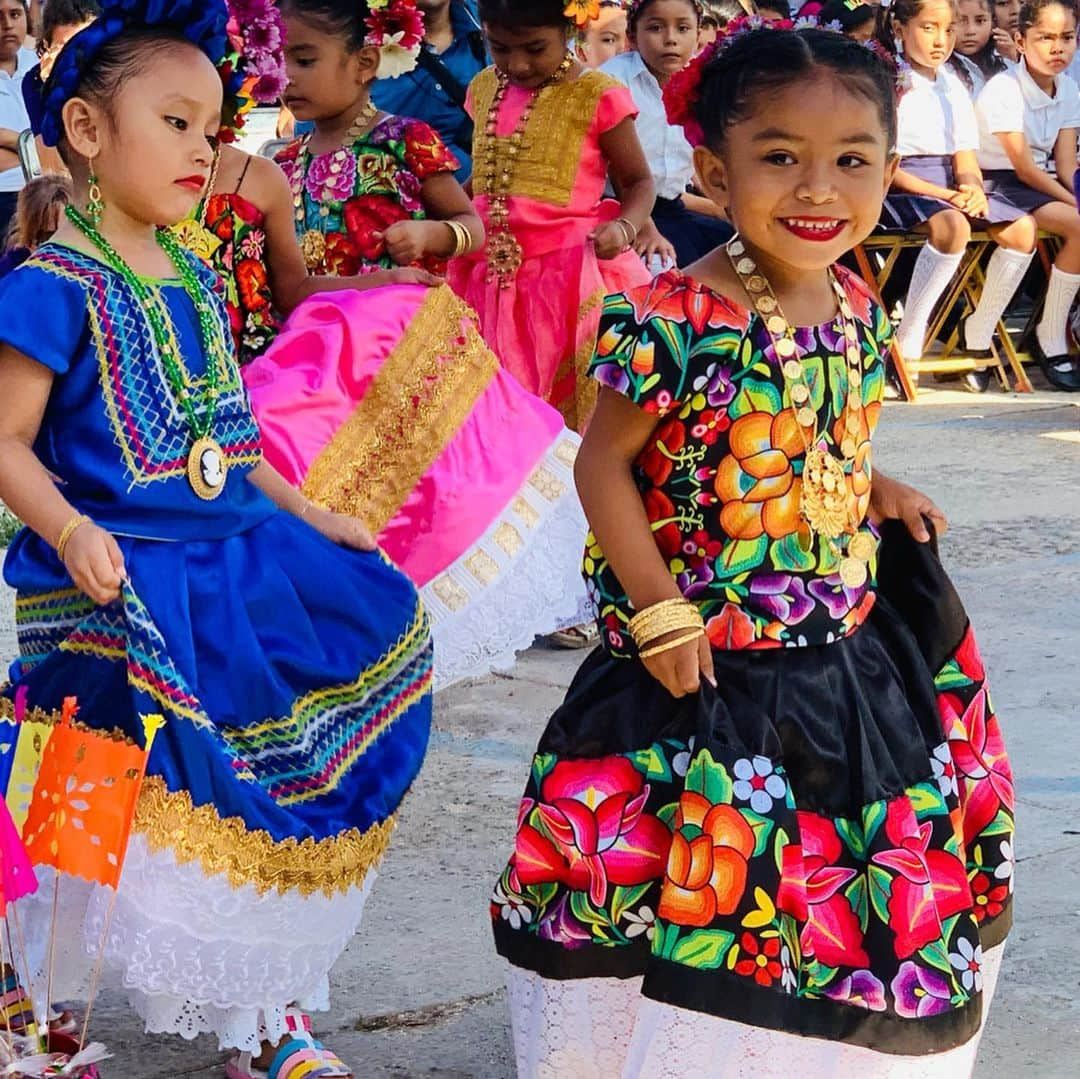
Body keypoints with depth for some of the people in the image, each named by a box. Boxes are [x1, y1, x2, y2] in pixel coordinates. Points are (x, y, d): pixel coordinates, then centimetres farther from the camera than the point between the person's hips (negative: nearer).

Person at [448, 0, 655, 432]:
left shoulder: (597, 96, -6)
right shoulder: (484, 90, 11)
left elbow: (638, 180, 3)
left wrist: (624, 227, -18)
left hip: (570, 282, -5)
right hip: (490, 282, 5)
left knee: (574, 411, -8)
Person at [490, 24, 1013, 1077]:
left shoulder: (857, 310, 1)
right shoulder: (675, 320, -21)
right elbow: (604, 466, -14)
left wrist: (873, 491, 2)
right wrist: (660, 614, -18)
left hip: (852, 655, 7)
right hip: (710, 663, -7)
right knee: (703, 889, 3)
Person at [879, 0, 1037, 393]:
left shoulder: (954, 89, 18)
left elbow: (965, 161, 12)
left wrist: (973, 190, -12)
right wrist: (942, 195, -21)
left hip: (951, 188, 7)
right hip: (899, 190, -7)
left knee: (1022, 227, -16)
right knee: (953, 226, -38)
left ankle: (977, 337, -5)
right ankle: (907, 344, -31)